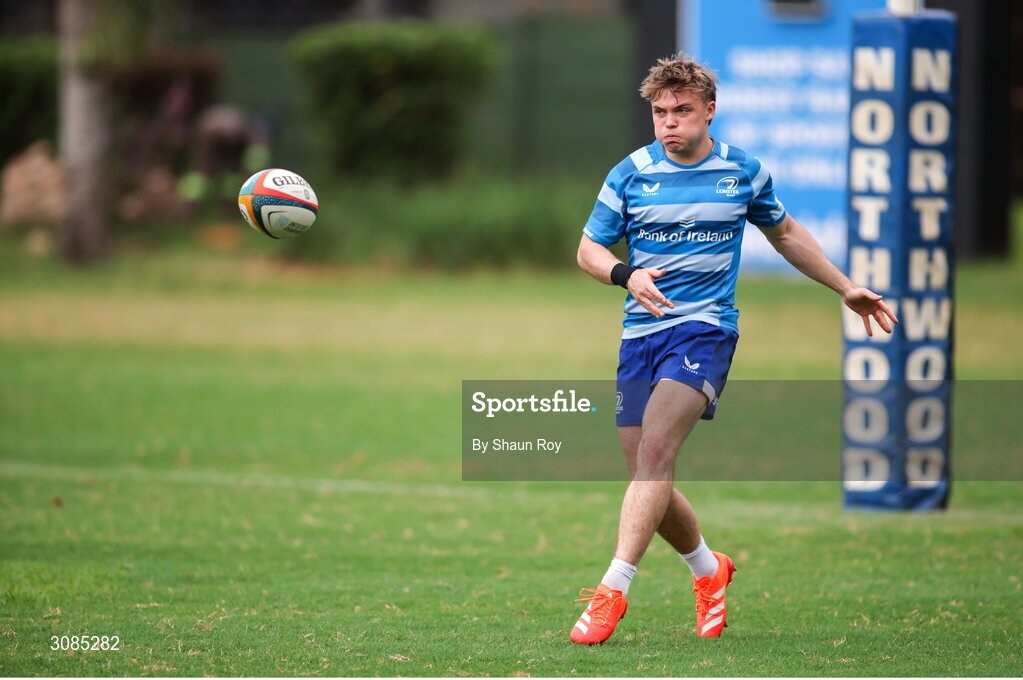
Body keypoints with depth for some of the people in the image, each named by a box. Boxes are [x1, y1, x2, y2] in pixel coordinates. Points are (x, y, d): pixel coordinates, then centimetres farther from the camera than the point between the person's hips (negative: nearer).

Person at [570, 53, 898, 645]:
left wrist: (846, 289, 27)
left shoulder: (745, 172, 6)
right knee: (650, 482, 4)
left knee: (655, 449, -24)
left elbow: (785, 233, 23)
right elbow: (588, 249, 8)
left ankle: (613, 590, -28)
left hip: (706, 329, -3)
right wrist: (626, 274, -14)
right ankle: (708, 569, 32)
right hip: (642, 331, 3)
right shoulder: (631, 175, 4)